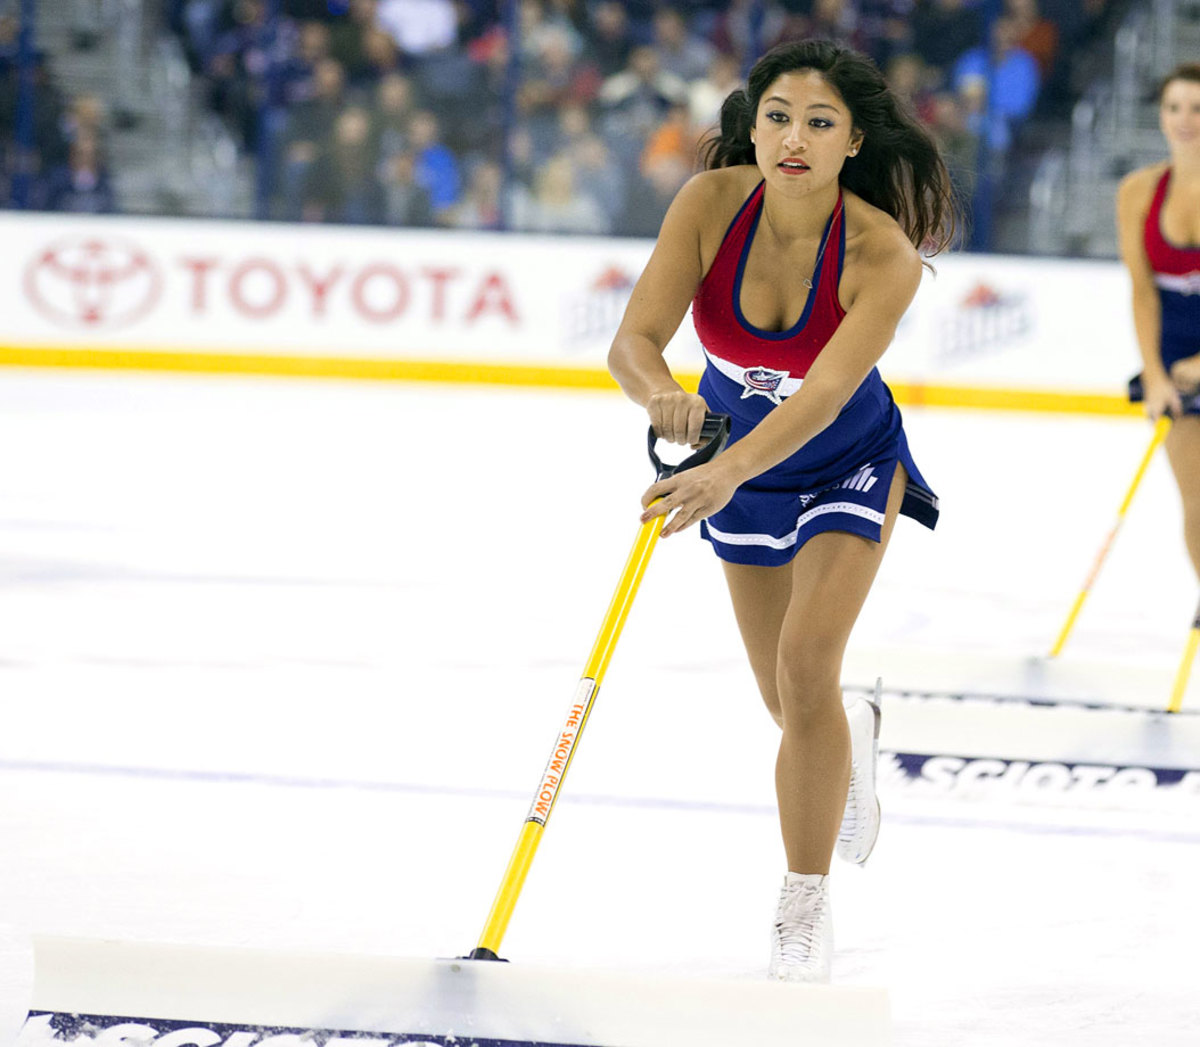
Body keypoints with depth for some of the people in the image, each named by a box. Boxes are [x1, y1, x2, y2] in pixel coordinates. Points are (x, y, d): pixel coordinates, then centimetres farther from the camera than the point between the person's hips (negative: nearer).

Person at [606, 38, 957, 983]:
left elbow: (826, 392, -43)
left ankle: (807, 903, -3)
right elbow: (634, 341, -30)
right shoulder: (710, 204, -25)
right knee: (792, 701, 12)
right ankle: (849, 740, 52)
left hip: (850, 464, -3)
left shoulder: (883, 254, -33)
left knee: (806, 664, -20)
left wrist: (726, 474, -59)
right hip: (743, 458, 3)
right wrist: (662, 392, -54)